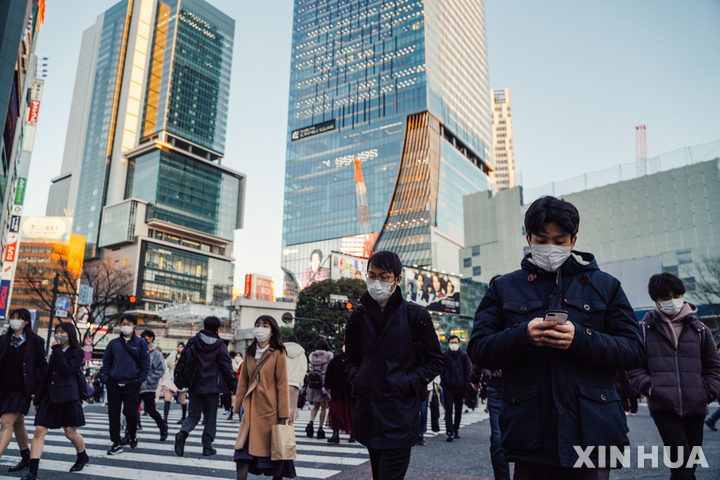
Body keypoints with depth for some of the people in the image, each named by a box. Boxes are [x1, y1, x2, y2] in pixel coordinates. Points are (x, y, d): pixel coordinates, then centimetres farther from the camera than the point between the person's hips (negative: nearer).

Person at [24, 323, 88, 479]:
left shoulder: (77, 352, -2)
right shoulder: (55, 352, 17)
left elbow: (66, 369, -17)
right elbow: (47, 375, 16)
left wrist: (57, 350, -11)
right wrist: (37, 398, 14)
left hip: (67, 397, -6)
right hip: (49, 396, 6)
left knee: (71, 433, 3)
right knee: (39, 431, -6)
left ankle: (83, 457, 28)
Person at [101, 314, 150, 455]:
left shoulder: (140, 343, 2)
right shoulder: (113, 343, 9)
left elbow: (145, 364, 1)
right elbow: (106, 362, 13)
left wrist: (139, 380, -6)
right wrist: (106, 378, 2)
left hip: (132, 385, -3)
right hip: (114, 384, 3)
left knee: (130, 412, -1)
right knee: (113, 414, 3)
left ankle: (132, 434, 28)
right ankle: (117, 443, 14)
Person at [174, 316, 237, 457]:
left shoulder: (193, 341, 3)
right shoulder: (219, 346, -7)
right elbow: (227, 368, -4)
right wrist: (234, 386, 4)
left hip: (194, 386, 3)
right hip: (211, 387, -3)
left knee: (194, 414, 13)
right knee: (210, 417, 9)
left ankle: (183, 433, -14)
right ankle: (207, 447, 10)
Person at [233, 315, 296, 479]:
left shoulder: (278, 354, -5)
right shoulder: (249, 353, 9)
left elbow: (282, 384, -7)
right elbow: (243, 381, 13)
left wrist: (284, 413, -9)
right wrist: (238, 405, 8)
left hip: (270, 407, -4)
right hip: (251, 408, 4)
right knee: (244, 447, -5)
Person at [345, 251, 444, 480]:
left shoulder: (415, 315, -4)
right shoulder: (359, 317, 7)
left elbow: (435, 362, 2)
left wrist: (409, 383, -10)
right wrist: (357, 379, 0)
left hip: (401, 411, -4)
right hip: (368, 407, 4)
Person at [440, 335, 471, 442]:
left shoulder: (463, 356, 4)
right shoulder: (444, 355, 2)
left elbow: (468, 371, 5)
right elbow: (441, 370, 3)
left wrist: (467, 386, -3)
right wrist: (441, 384, -6)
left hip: (460, 387, 2)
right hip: (448, 386, -2)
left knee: (458, 410, 12)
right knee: (448, 410, -8)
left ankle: (456, 430, 26)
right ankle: (449, 432, -7)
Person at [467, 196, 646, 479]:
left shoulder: (605, 285, 10)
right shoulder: (504, 288, 8)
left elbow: (634, 350, 2)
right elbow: (478, 349, 2)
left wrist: (581, 339, -16)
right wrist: (522, 336, -17)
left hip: (590, 433, 1)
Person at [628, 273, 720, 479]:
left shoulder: (698, 328, 10)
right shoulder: (645, 328, 3)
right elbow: (634, 366, 5)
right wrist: (648, 387, -10)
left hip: (695, 407, 4)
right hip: (663, 407, -3)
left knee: (691, 461, 13)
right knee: (682, 462, -14)